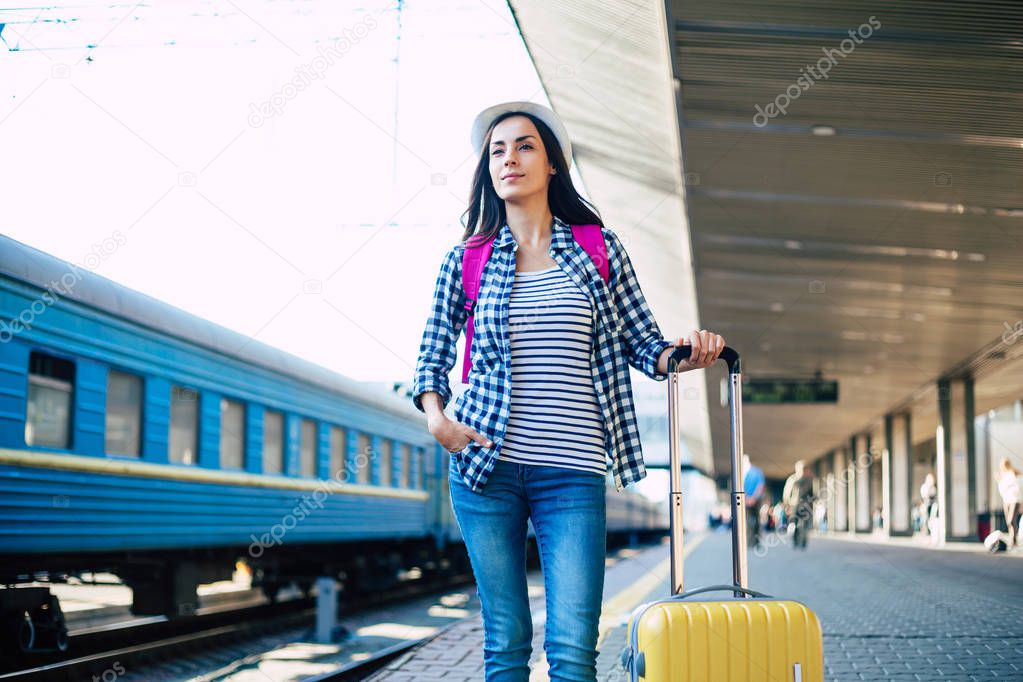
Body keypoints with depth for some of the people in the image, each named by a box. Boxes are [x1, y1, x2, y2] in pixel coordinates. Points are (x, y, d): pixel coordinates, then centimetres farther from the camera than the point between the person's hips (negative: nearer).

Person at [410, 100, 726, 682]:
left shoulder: (599, 248, 6)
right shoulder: (467, 259, 7)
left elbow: (643, 344, 10)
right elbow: (433, 355, 13)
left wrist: (682, 355, -12)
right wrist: (436, 414, -6)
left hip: (572, 473, -1)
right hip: (486, 468, 1)